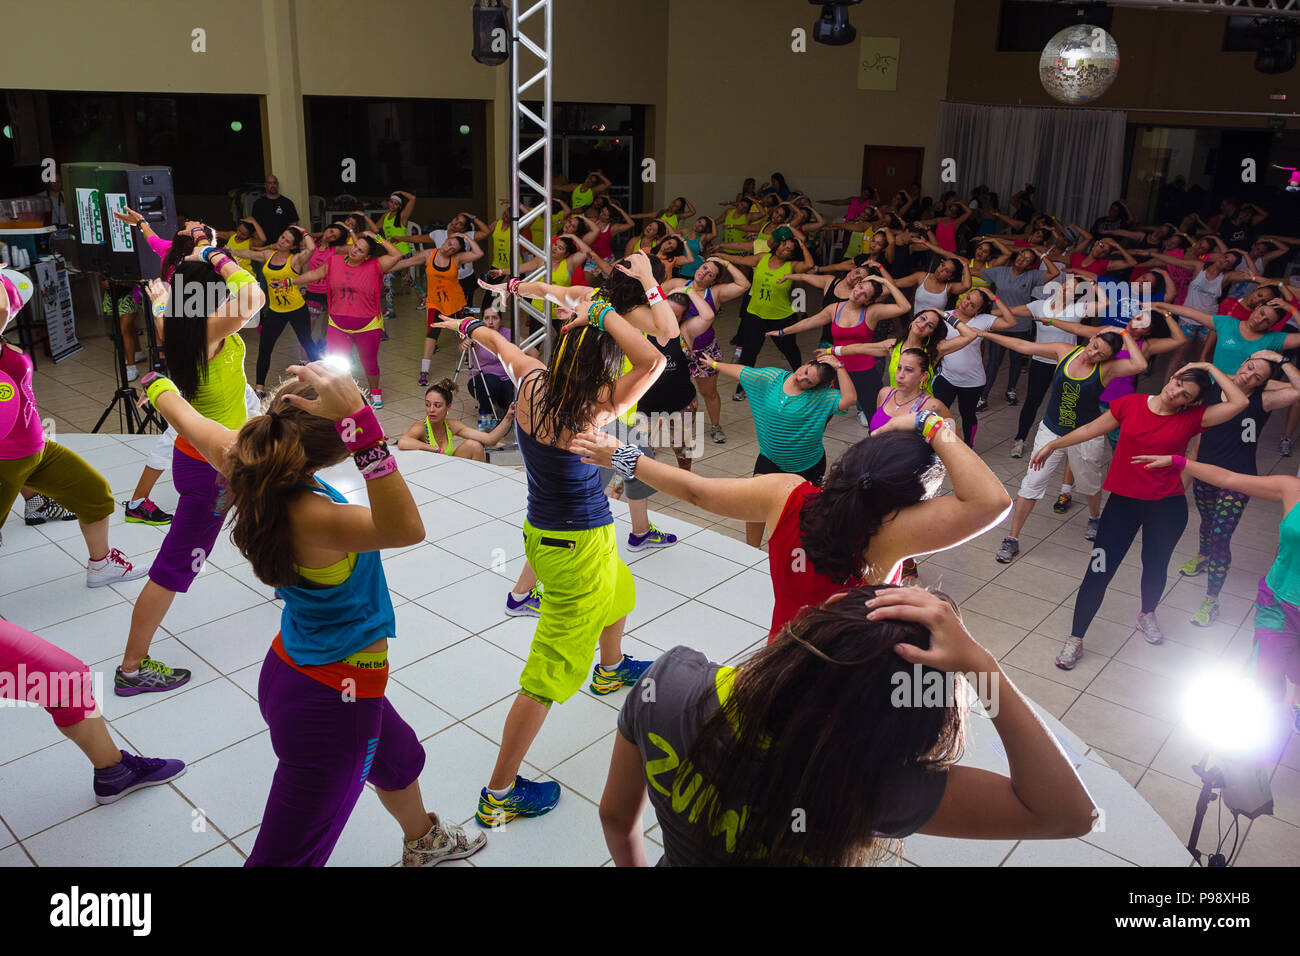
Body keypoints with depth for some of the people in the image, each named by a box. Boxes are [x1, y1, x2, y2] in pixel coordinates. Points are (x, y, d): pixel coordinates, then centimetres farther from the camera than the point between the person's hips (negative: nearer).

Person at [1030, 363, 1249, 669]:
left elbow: (1238, 402, -14)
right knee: (1099, 569, -3)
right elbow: (1091, 429, 7)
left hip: (1167, 507, 1)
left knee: (1155, 565, 17)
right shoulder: (1131, 404, -2)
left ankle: (1147, 614, 50)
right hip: (1123, 501, -1)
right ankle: (1075, 639, 9)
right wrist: (1053, 444, 10)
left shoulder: (1192, 418, -3)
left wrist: (1210, 368, -9)